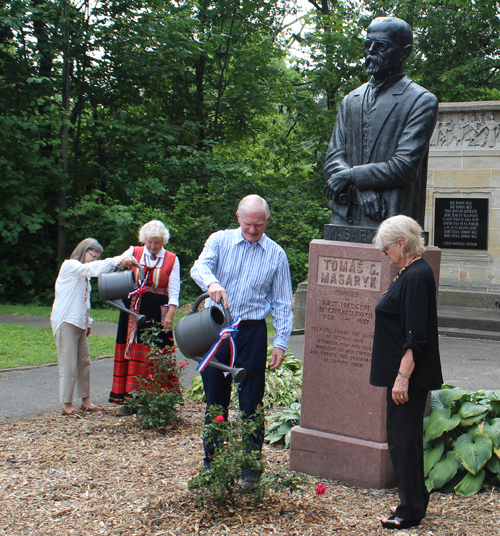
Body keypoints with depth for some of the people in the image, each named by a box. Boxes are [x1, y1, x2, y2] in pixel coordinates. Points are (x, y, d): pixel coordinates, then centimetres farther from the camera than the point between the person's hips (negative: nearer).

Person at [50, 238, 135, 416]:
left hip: (79, 323, 9)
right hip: (66, 322, -9)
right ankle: (67, 405, -1)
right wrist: (116, 261, -35)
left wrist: (87, 322, 14)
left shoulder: (84, 275, 21)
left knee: (84, 362, 8)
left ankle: (85, 401, 15)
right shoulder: (70, 265, -7)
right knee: (69, 365, -6)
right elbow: (93, 268, -25)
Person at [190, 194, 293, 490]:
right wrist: (211, 282, -39)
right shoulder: (220, 240, 3)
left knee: (251, 403, 1)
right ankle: (211, 464, 23)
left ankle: (251, 469, 10)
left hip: (252, 333, -1)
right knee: (215, 400, 10)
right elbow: (199, 267, -16)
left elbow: (282, 303, 6)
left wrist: (281, 342, -3)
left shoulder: (276, 254, 4)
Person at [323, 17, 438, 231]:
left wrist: (351, 176, -9)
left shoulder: (421, 101, 1)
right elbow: (333, 159, 10)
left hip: (389, 220, -5)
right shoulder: (351, 100, 18)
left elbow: (404, 166, -7)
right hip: (344, 217, 5)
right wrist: (359, 191, -9)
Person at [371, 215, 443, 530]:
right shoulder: (410, 273, 13)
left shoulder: (416, 276, -19)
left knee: (404, 439, -2)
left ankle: (410, 512, 7)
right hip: (404, 373, 10)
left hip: (409, 375, -10)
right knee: (404, 436, 17)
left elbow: (415, 336, -23)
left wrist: (402, 377, -24)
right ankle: (415, 501, 29)